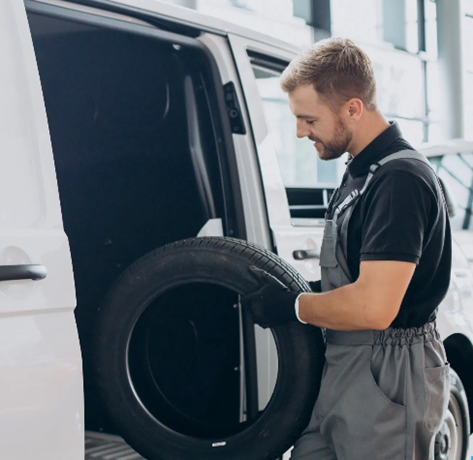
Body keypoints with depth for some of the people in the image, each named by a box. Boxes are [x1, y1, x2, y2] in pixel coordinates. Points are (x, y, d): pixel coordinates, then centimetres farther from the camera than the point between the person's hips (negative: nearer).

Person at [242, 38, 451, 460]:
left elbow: (373, 308, -27)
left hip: (388, 378, -10)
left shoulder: (400, 179, -21)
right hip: (344, 370, 10)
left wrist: (291, 305, -14)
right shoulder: (361, 172, 13)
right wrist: (298, 293, 8)